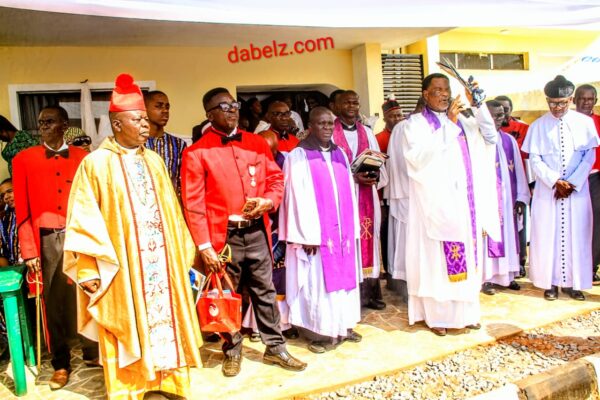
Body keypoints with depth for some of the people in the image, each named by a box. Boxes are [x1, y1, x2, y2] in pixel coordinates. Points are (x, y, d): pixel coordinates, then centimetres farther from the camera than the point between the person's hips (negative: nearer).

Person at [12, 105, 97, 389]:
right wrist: (29, 250, -5)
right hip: (47, 239, 0)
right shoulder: (23, 159, 2)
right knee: (54, 301, 9)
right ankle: (61, 364, 24)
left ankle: (93, 352, 29)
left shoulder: (82, 157, 4)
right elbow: (22, 210, 0)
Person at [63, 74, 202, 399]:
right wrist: (89, 268, -13)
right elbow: (84, 220, -9)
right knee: (127, 329, 7)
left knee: (165, 319, 12)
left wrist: (182, 251, 13)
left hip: (161, 261, 5)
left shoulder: (154, 160, 9)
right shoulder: (96, 163, -7)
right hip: (120, 267, -4)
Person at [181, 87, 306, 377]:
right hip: (223, 235, -3)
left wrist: (268, 201, -9)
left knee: (265, 291, 14)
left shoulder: (257, 143, 7)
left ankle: (275, 348, 29)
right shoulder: (196, 153, -7)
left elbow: (276, 178, 13)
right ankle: (232, 351, 30)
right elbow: (193, 205, -10)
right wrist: (204, 247, -14)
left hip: (257, 231, 4)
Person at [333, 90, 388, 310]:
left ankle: (369, 292, 16)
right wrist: (353, 176, -17)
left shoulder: (367, 133, 14)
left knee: (368, 240, 7)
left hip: (367, 197, 5)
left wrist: (375, 175, -10)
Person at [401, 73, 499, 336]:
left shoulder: (463, 122, 14)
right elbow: (419, 157, -18)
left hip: (465, 202, 5)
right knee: (437, 257, -1)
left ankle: (465, 312, 21)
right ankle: (437, 315, 10)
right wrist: (448, 123, -19)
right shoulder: (414, 124, -1)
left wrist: (478, 105, -9)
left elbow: (491, 139, 1)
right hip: (436, 203, -5)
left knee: (466, 254, 9)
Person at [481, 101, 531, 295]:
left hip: (507, 197, 5)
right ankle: (487, 278, 7)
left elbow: (518, 169, 11)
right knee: (488, 235, -1)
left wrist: (522, 196, 6)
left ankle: (507, 275, 21)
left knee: (508, 234, 10)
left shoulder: (509, 140, 10)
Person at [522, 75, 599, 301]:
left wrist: (572, 182, -10)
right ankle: (550, 282, 10)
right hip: (547, 191, -1)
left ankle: (572, 282, 14)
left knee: (576, 235, 4)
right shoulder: (538, 126, 0)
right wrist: (555, 181, -14)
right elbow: (534, 160, -3)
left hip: (577, 189, 1)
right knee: (548, 235, 1)